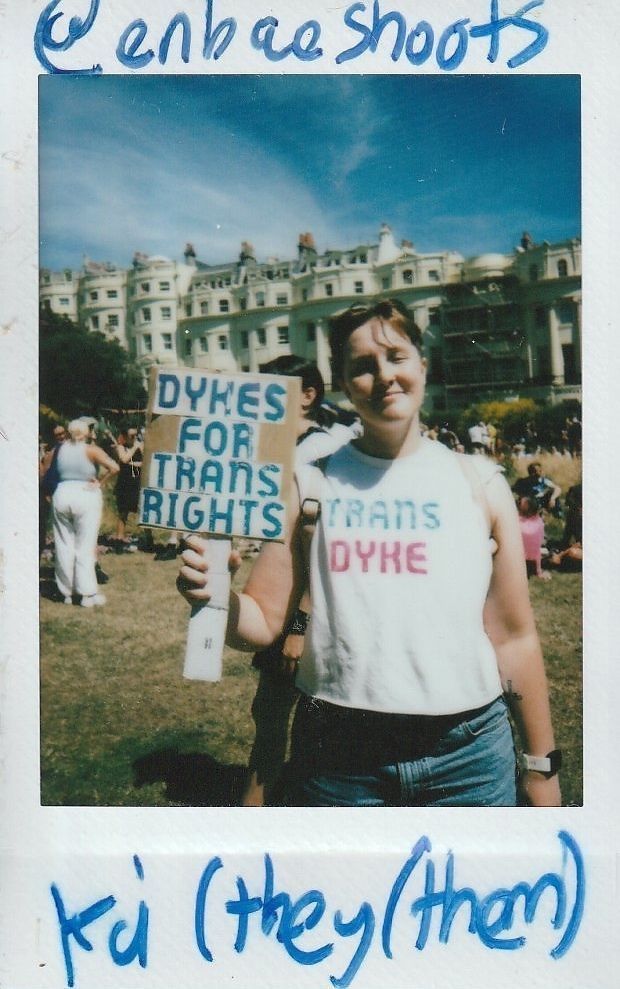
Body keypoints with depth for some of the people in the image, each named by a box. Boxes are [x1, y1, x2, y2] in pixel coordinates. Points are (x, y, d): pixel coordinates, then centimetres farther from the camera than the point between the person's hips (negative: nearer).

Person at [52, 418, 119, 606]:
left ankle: (67, 592, 17)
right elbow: (114, 467, -18)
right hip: (86, 497, -4)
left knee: (64, 546, 10)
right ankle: (88, 594, 1)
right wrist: (100, 482, -7)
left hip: (61, 496, 4)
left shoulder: (61, 448, 6)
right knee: (85, 547, 0)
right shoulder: (91, 450, -8)